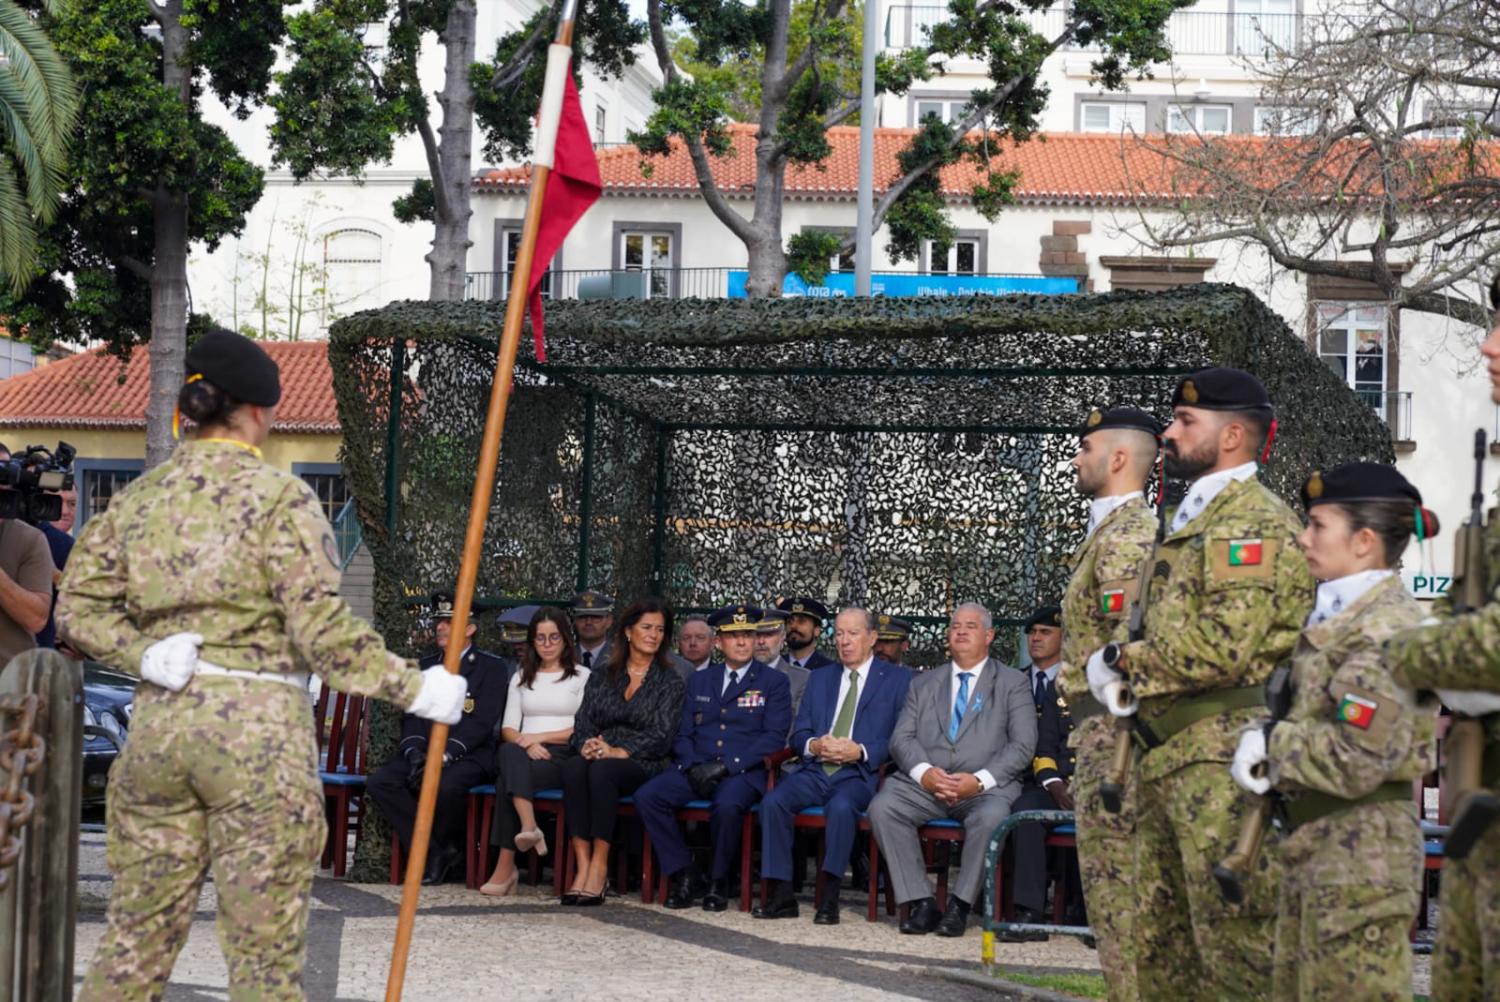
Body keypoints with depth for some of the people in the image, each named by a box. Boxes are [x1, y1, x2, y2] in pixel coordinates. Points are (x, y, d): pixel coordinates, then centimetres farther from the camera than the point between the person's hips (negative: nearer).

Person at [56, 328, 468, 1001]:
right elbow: (322, 629, -12)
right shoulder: (278, 496, -6)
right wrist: (414, 690, -6)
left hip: (158, 722, 5)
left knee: (133, 939, 10)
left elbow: (77, 610, 6)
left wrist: (144, 655, -2)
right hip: (258, 724, -5)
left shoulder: (137, 498, 11)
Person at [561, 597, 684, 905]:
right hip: (600, 756, 3)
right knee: (573, 767, -33)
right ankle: (582, 864, -37)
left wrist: (618, 752, -17)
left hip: (643, 765, -3)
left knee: (601, 771, -36)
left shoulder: (670, 682, 9)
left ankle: (599, 866, -35)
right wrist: (587, 744, -13)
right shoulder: (601, 677, 19)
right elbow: (582, 722, 10)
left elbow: (661, 736, -3)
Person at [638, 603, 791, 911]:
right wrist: (692, 767, -7)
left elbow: (775, 736, -4)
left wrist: (726, 766, -14)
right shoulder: (699, 682, 20)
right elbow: (683, 733, 16)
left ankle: (719, 880, -14)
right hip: (697, 771, 4)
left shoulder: (774, 682, 7)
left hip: (744, 771, -4)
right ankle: (685, 874, -11)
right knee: (646, 796, -22)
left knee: (727, 805, -38)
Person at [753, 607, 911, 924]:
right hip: (816, 770, 5)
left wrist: (861, 752, -17)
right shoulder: (821, 679, 23)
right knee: (773, 801, -24)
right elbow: (798, 734, 18)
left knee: (841, 806, -37)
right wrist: (814, 745, -5)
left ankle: (830, 898, -30)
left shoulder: (898, 679, 7)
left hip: (860, 774, -4)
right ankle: (781, 895, -21)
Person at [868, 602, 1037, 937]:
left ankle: (960, 905, -23)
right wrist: (924, 771, -12)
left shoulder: (1012, 683, 12)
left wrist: (980, 780, -15)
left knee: (991, 817, -38)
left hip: (985, 786, -3)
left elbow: (1022, 746, 0)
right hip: (925, 781, 3)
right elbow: (901, 738, 11)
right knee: (882, 806, -27)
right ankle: (920, 903, -21)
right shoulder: (923, 684, 22)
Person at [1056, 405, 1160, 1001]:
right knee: (1118, 890, 13)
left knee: (1116, 891, -8)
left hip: (1113, 728, -11)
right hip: (1101, 731, 11)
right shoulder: (1112, 531, 19)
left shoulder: (1125, 537, -14)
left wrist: (1118, 759, -22)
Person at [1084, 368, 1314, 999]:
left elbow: (1223, 648, -19)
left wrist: (1120, 661, -8)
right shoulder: (1190, 526, 21)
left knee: (1237, 949, -9)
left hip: (1221, 759, -10)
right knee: (1161, 950, 13)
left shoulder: (1255, 522, -11)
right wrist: (1129, 683, 5)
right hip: (1166, 759, 10)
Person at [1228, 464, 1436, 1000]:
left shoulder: (1386, 629, -17)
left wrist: (1270, 743, -12)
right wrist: (1269, 740, 1)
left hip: (1360, 853, -10)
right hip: (1313, 843, 10)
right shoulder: (1335, 617, 14)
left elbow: (1359, 760, -23)